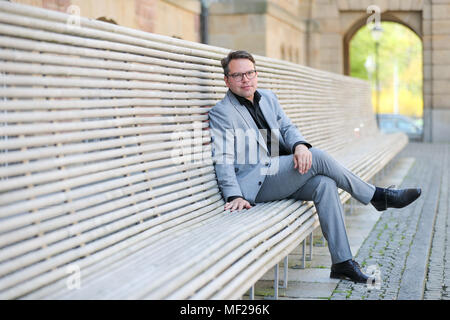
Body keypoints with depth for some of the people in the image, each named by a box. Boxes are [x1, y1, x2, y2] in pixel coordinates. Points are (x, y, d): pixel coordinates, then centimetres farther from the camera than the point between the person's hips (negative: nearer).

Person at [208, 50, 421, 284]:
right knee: (318, 158, -21)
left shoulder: (268, 98, 16)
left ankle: (342, 262, -17)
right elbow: (223, 160, -11)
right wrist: (235, 196, -24)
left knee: (325, 184, -20)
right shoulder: (221, 113, -5)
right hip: (253, 184, -7)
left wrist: (300, 145, -13)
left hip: (277, 176, 7)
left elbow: (287, 128, 12)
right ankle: (377, 196, -5)